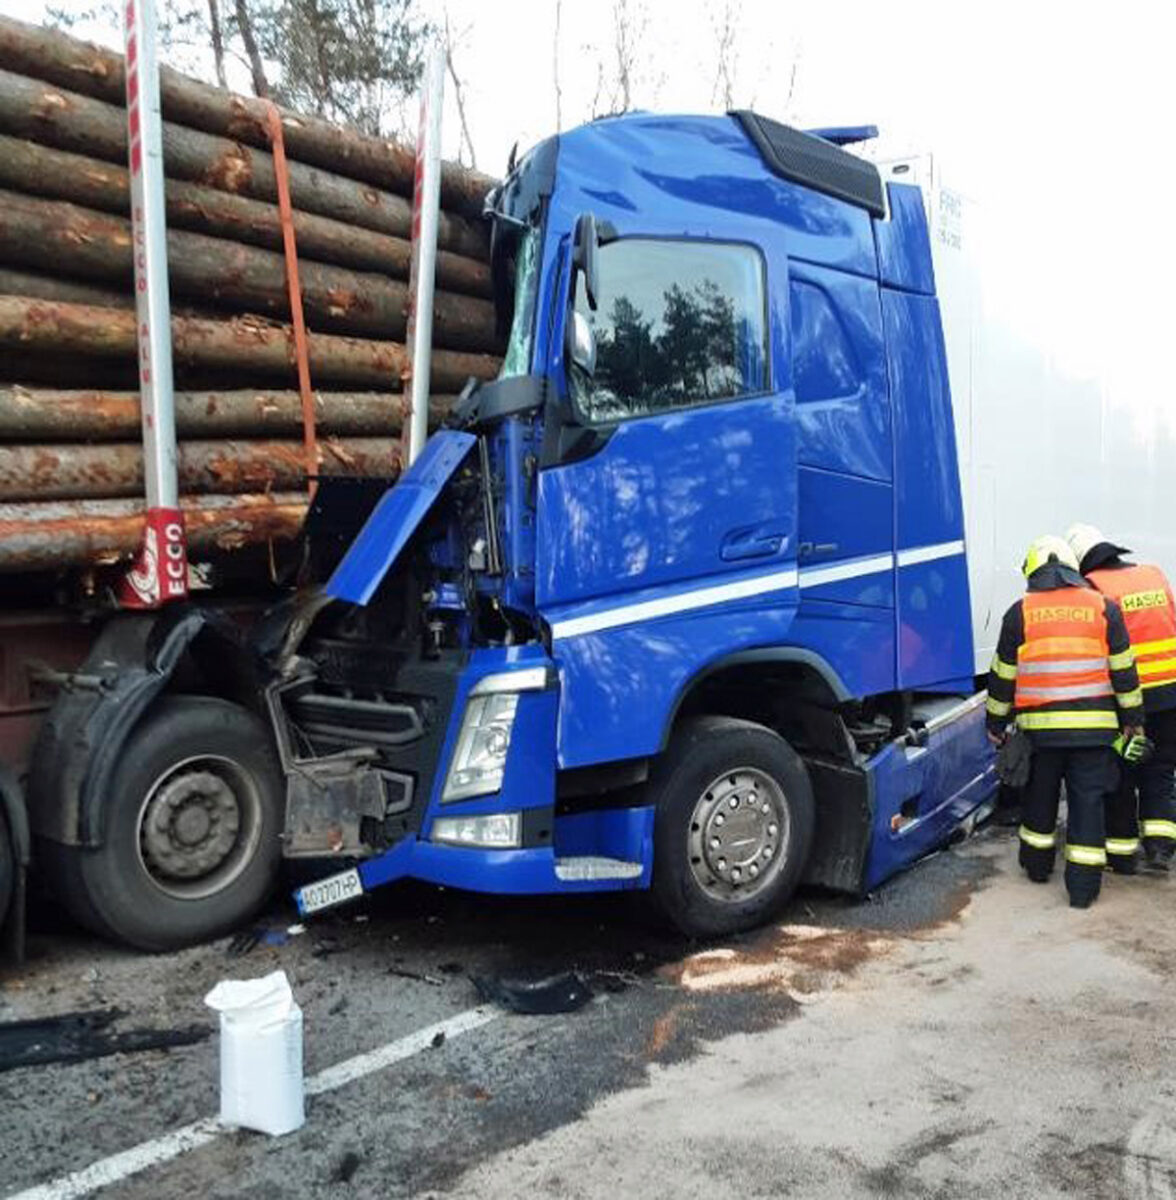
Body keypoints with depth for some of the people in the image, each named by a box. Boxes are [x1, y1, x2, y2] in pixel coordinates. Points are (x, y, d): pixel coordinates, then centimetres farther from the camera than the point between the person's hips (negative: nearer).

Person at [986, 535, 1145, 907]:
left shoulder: (1020, 612, 2)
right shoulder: (1103, 608, 4)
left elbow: (1003, 674, 5)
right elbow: (1123, 668, 6)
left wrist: (996, 722, 14)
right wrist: (1132, 717, 15)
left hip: (1039, 726, 0)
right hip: (1094, 725, 0)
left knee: (1040, 794, 18)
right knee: (1087, 799, 5)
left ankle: (1037, 863, 32)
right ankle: (1083, 883, 4)